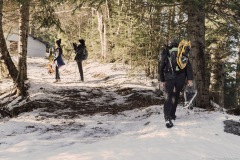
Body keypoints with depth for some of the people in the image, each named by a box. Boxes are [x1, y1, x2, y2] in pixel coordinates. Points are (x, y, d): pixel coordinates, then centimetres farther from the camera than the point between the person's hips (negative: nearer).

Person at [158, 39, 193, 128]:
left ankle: (168, 118, -19)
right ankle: (172, 114, 24)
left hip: (169, 77, -1)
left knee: (168, 97, -4)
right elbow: (188, 66, 4)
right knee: (175, 96, 18)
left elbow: (160, 67, 8)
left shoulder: (165, 53, 11)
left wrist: (162, 80, 12)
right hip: (181, 77, 1)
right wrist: (190, 79, 1)